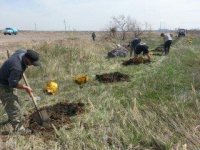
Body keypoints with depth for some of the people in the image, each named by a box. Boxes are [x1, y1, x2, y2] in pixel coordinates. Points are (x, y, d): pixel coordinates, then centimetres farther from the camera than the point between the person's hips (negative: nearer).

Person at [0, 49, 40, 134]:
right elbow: (13, 84, -30)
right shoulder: (17, 68, -39)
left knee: (14, 100, 26)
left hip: (7, 82, 10)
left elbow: (17, 52, 14)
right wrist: (25, 87, -18)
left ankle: (12, 118, 47)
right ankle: (18, 128, 6)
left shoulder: (23, 52, -13)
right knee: (13, 106, -5)